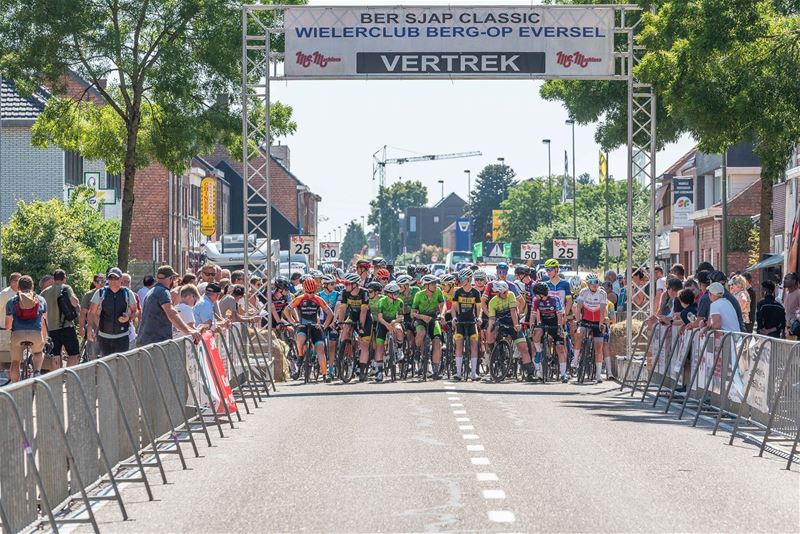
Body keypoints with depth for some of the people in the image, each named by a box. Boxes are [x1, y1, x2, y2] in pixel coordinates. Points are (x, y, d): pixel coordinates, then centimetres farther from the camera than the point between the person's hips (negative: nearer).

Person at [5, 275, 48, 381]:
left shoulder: (12, 301, 16)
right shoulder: (41, 300, 18)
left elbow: (7, 326, 19)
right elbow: (44, 322, 27)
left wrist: (11, 328, 44)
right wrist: (45, 339, 42)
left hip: (17, 333, -1)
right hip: (36, 333, 1)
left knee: (15, 362, 14)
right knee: (38, 353, 28)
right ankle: (37, 371, 2)